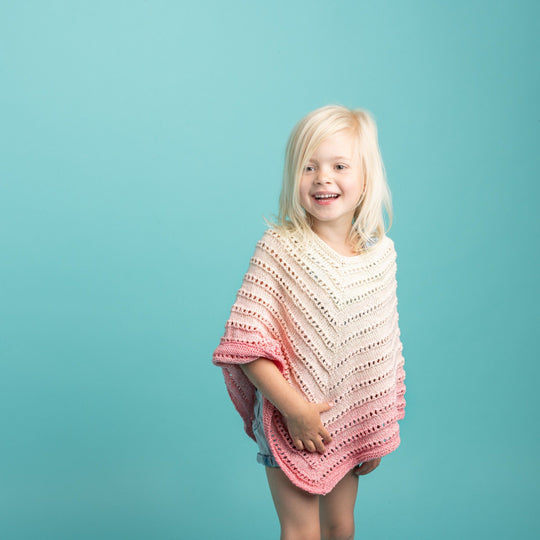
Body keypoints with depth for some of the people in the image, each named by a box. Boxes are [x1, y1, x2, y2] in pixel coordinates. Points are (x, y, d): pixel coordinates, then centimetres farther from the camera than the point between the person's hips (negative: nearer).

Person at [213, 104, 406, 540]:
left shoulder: (382, 253, -3)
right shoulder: (278, 250, -17)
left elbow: (386, 350, 5)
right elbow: (244, 342, -19)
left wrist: (380, 432, 8)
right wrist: (294, 407, -22)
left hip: (352, 423, 4)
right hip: (291, 422, -4)